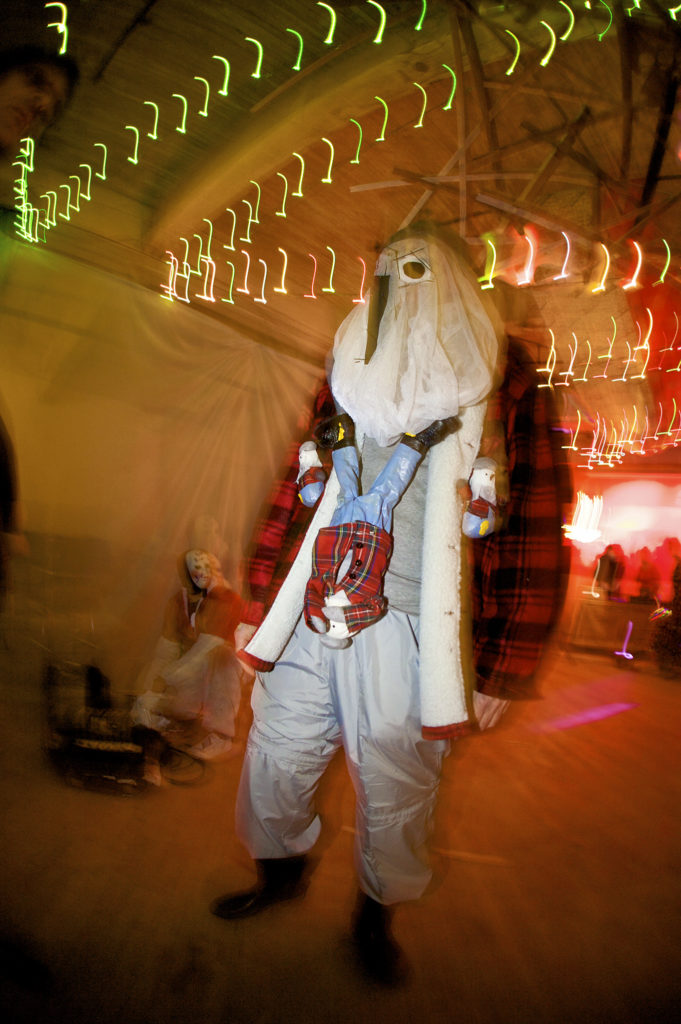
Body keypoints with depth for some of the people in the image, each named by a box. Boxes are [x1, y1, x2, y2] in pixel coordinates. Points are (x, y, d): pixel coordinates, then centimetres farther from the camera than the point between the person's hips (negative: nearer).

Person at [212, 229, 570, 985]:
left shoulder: (501, 391, -2)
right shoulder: (349, 380, 11)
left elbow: (531, 538, -5)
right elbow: (296, 496, 12)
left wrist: (503, 671, -7)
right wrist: (259, 606, 11)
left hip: (403, 631, -3)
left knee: (394, 795, 10)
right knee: (274, 761, 14)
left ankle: (376, 910, 40)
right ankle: (281, 870, 45)